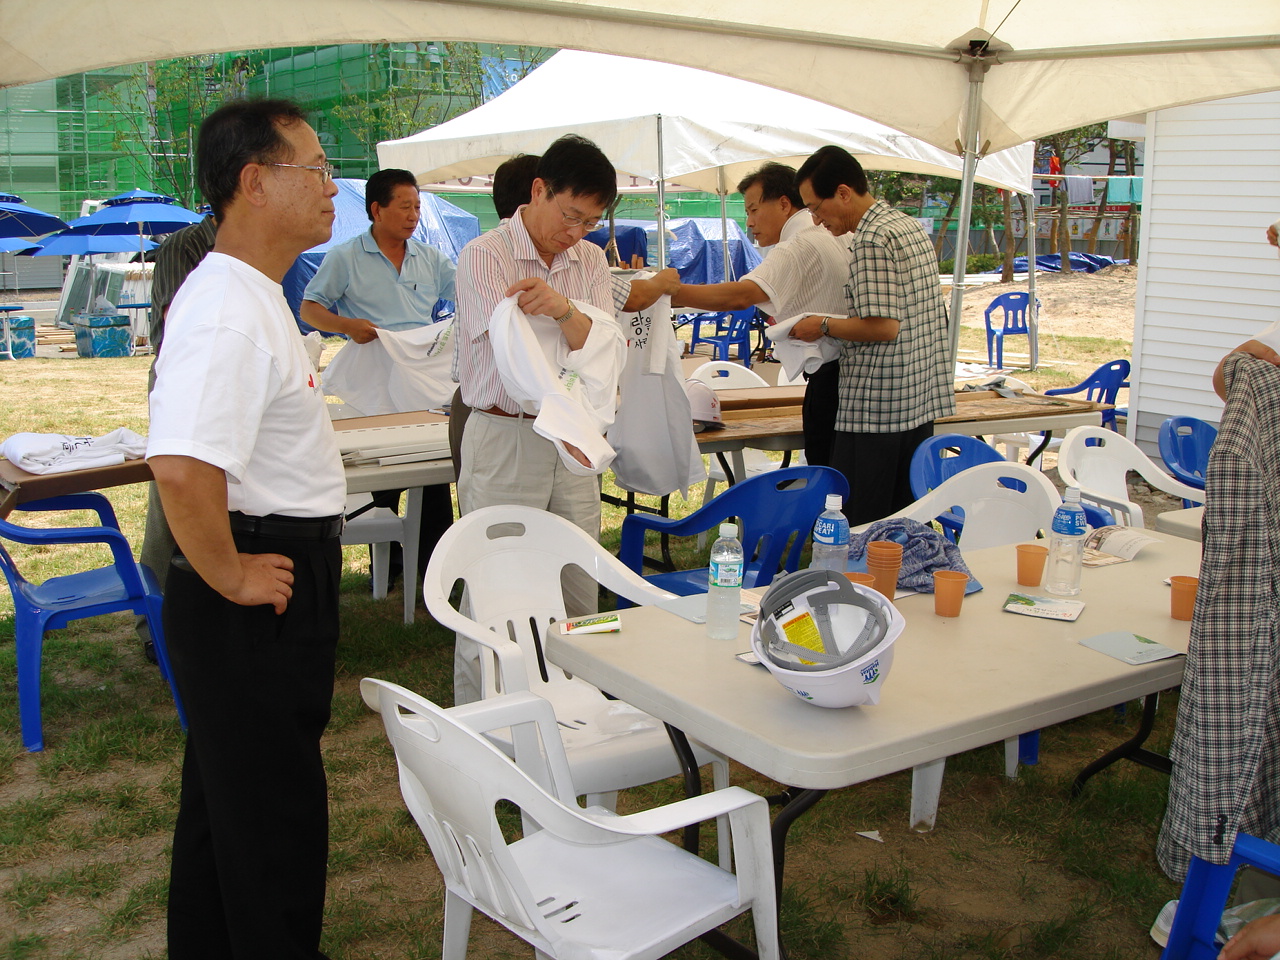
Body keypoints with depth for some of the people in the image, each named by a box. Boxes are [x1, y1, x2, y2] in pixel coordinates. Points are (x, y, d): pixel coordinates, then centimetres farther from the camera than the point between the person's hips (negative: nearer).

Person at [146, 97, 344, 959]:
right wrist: (228, 577, -24)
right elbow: (182, 466, -37)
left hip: (281, 583, 11)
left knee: (227, 796, 23)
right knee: (273, 809, 4)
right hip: (256, 604, -11)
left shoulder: (254, 296, 12)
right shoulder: (227, 313, -23)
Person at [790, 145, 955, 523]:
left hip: (875, 408, -10)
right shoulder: (909, 226, 14)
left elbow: (883, 325, -22)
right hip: (922, 402, 10)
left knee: (856, 525, -4)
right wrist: (839, 323, 18)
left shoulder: (871, 239, -15)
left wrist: (824, 326, -9)